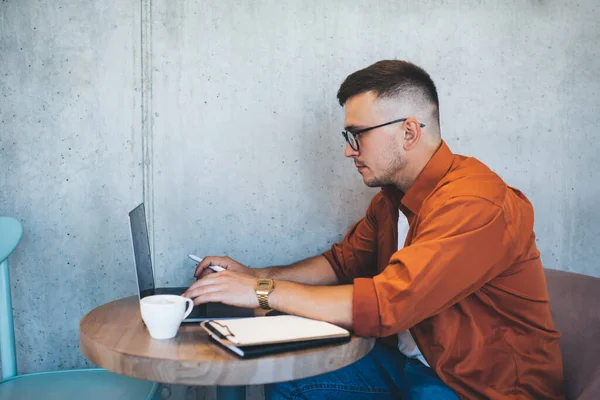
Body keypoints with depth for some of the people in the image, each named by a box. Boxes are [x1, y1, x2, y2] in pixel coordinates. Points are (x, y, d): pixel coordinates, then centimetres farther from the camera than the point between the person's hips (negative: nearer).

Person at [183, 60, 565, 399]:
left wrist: (263, 291, -24)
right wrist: (255, 275, -1)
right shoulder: (393, 196, 3)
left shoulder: (473, 203, -27)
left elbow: (386, 305, -32)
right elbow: (344, 261, 13)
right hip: (409, 360, 8)